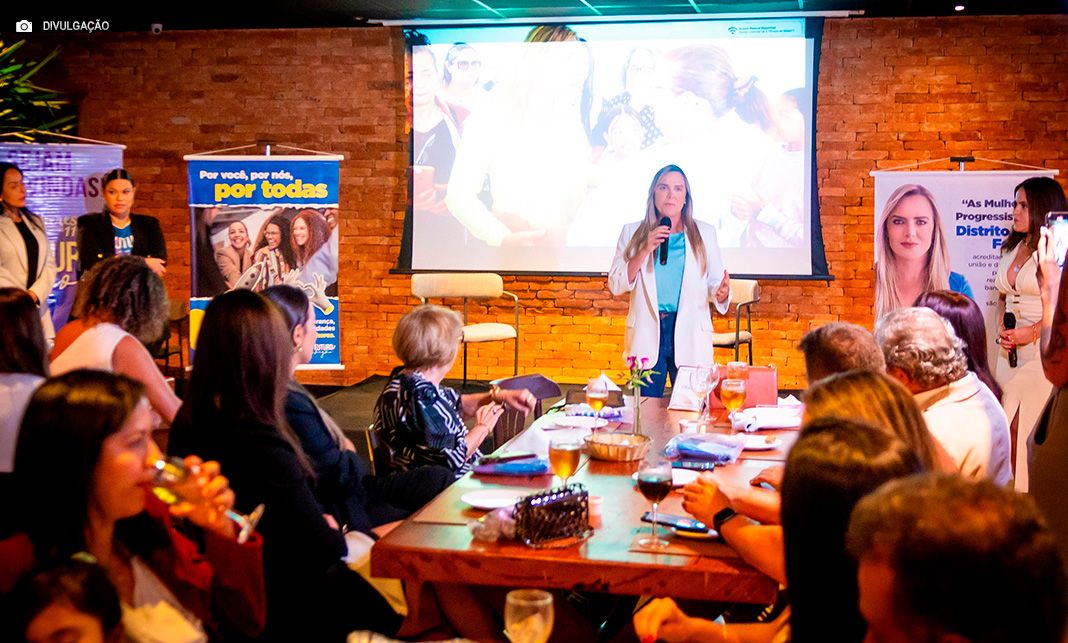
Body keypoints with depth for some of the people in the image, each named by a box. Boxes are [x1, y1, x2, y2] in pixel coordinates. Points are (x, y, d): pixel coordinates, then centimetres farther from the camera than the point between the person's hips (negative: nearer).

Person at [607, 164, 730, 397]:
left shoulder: (704, 233, 7)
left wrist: (722, 293, -17)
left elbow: (714, 282, 6)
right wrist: (645, 250, -11)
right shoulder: (633, 232, 7)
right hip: (646, 335, 0)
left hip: (690, 335, 0)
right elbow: (615, 285, 0)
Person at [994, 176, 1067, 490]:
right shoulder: (1012, 248, 15)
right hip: (1010, 350, 7)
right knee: (1009, 428, 5)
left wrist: (1033, 332, -18)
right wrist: (1001, 329, 6)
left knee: (1037, 432, -5)